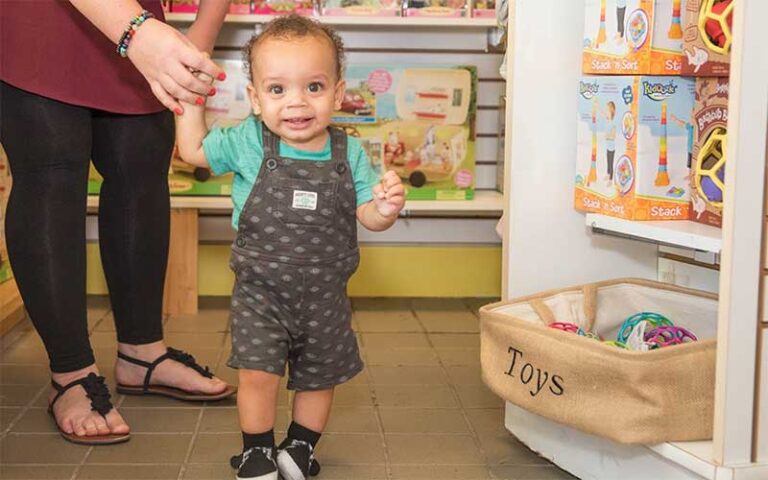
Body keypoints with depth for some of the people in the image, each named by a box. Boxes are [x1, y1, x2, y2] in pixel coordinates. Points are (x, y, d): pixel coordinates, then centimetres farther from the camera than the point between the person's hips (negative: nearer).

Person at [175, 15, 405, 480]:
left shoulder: (350, 153, -6)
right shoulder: (248, 143, -9)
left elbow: (368, 216, -3)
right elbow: (193, 149, 6)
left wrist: (387, 206, -24)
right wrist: (191, 97, -1)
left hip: (325, 296, 2)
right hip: (261, 291, -2)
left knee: (320, 375, 15)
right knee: (258, 373, -8)